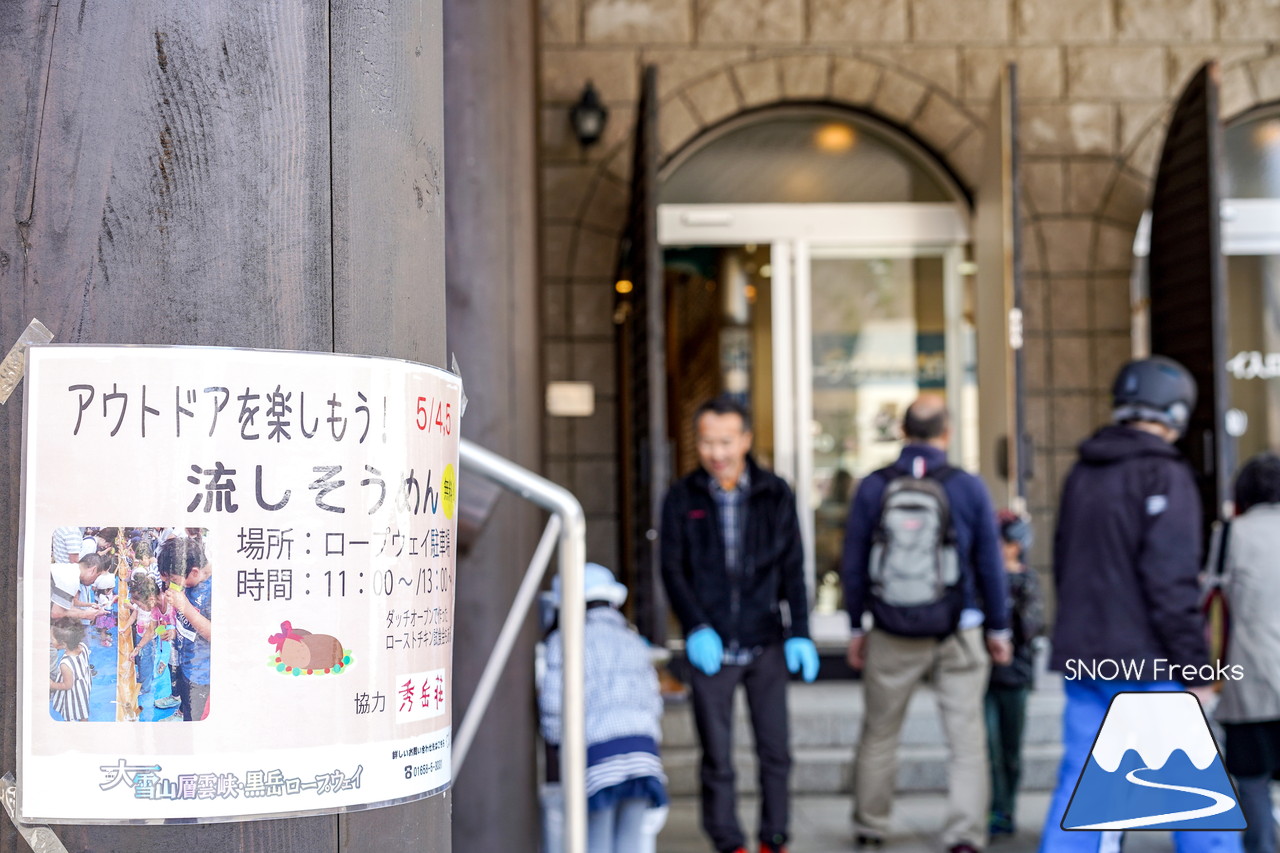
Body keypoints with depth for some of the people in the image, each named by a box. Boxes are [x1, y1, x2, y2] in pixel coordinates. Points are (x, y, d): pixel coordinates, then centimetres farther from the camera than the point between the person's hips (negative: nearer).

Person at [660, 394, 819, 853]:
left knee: (776, 752, 5)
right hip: (711, 647, -1)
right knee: (717, 759, 1)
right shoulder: (681, 499, 2)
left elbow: (793, 570, 5)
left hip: (766, 644, 1)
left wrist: (799, 633, -2)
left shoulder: (775, 495, 4)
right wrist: (696, 628, -13)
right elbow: (673, 570, 0)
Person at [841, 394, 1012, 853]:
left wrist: (856, 626, 11)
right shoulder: (969, 487, -5)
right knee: (966, 738, 5)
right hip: (959, 635, -1)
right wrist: (998, 629, 11)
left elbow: (853, 564, 1)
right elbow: (989, 565, 0)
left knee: (879, 734, 15)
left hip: (892, 638, 1)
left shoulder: (873, 487, -3)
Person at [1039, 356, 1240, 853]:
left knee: (1078, 784, 7)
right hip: (1146, 663, -7)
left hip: (1081, 658, 7)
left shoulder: (1082, 473, 14)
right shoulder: (1164, 475, -11)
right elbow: (1171, 582, -17)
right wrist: (1195, 668, -14)